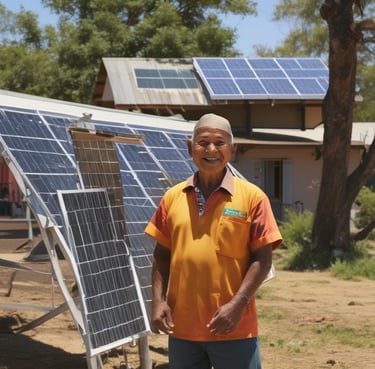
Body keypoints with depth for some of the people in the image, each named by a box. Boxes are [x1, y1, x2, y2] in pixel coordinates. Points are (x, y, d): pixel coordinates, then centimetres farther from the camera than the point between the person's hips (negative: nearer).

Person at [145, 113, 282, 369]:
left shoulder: (251, 196, -4)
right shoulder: (173, 197, 6)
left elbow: (262, 258, -6)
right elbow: (162, 254, 11)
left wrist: (238, 305, -15)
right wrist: (158, 301, -1)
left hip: (234, 329, -4)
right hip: (183, 328, 4)